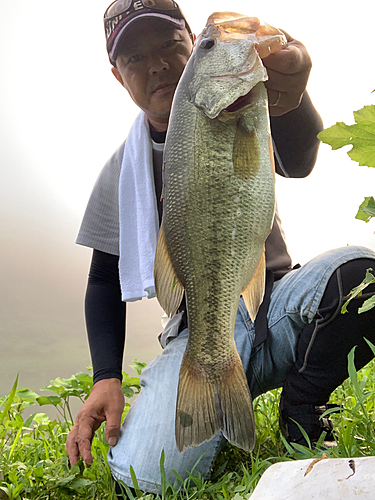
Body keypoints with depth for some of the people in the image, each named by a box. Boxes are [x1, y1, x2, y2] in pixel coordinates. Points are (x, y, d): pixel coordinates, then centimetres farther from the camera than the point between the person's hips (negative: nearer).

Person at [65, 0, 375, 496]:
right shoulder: (122, 171, 4)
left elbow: (297, 161, -25)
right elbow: (105, 279, 9)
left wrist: (287, 97, -50)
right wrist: (106, 377, -6)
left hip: (277, 302, 0)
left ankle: (300, 421, -9)